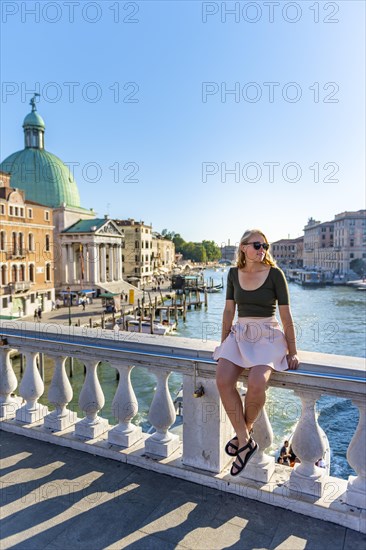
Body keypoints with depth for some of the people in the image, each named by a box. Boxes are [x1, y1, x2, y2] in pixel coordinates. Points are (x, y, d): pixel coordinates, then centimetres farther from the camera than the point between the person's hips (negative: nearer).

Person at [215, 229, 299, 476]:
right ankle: (245, 441, -9)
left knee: (256, 383, -30)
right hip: (240, 334, 3)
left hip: (268, 336, -3)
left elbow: (286, 315, -3)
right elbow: (229, 311, 11)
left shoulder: (275, 274, -4)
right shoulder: (234, 273, 7)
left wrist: (292, 351, -2)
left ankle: (246, 431, 1)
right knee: (223, 380, -24)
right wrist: (223, 343, 11)